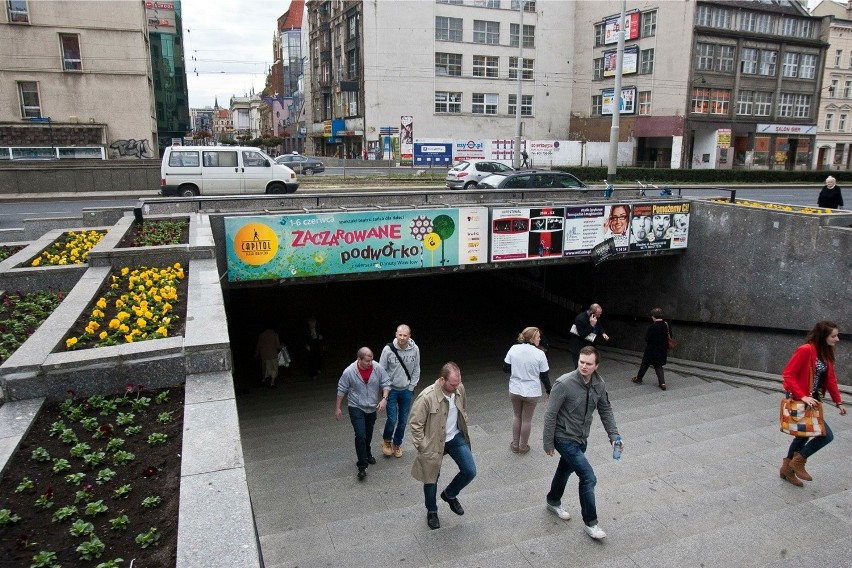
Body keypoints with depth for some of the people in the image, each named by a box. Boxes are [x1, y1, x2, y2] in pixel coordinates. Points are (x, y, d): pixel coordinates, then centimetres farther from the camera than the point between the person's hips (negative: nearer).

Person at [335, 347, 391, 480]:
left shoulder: (378, 368, -14)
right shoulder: (349, 372, -19)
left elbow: (386, 383, -5)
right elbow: (341, 390, -8)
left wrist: (384, 398, -20)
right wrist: (337, 408, -2)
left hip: (372, 408, 3)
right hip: (356, 408, -3)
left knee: (368, 434, 20)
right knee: (360, 435, -12)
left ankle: (367, 453, 46)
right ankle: (362, 466, -4)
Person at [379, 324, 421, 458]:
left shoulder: (415, 349, -8)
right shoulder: (388, 349, -16)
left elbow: (416, 370, 3)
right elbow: (381, 370, -6)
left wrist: (411, 387, 0)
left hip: (406, 391, 3)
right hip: (391, 390, -2)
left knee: (403, 420, 10)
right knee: (392, 419, -5)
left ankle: (397, 444, 32)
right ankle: (386, 440, 25)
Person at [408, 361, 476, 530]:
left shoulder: (459, 389, -13)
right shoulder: (426, 397, -31)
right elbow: (414, 424, -20)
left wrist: (463, 430, 10)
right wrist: (423, 448, -17)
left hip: (456, 438, 5)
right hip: (434, 443, -4)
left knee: (470, 471, 2)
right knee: (431, 480, 12)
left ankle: (449, 494, 31)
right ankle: (432, 511, 40)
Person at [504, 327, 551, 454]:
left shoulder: (513, 349, -9)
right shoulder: (540, 354, -16)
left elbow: (505, 368, -2)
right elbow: (544, 376, -8)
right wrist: (549, 391, 8)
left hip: (515, 390, 3)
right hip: (532, 392, -2)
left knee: (516, 416, 22)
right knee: (527, 419, 14)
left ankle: (515, 445, 32)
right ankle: (523, 446, 29)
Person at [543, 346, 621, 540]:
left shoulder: (599, 384, -8)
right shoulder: (564, 384, -26)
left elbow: (605, 410, 8)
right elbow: (550, 415, -19)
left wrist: (614, 434, -1)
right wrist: (548, 443, -13)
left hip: (581, 439, 7)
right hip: (565, 439, -6)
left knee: (565, 470, 26)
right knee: (588, 478, -11)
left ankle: (553, 501, 51)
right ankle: (590, 522, 8)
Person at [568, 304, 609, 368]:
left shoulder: (596, 318, -3)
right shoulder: (580, 319, -27)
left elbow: (599, 327, 16)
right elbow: (582, 335, -29)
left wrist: (603, 333, -5)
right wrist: (591, 325, -33)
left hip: (588, 346, 8)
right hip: (578, 348, -8)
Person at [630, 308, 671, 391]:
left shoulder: (652, 327, -23)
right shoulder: (667, 325, -7)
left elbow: (647, 339, -17)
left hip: (651, 350, -4)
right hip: (662, 350, 5)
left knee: (645, 364, 14)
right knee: (658, 366, 15)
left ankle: (638, 378, 30)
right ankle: (662, 383, 3)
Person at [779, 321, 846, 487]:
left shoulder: (826, 353, 6)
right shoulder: (805, 350, -21)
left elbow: (830, 378, 12)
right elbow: (788, 375, -21)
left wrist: (838, 401, 8)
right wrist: (802, 396, -25)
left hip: (812, 401, 9)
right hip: (799, 401, -9)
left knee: (804, 435, 19)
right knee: (826, 435, -8)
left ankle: (788, 467, 34)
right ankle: (798, 462, 9)